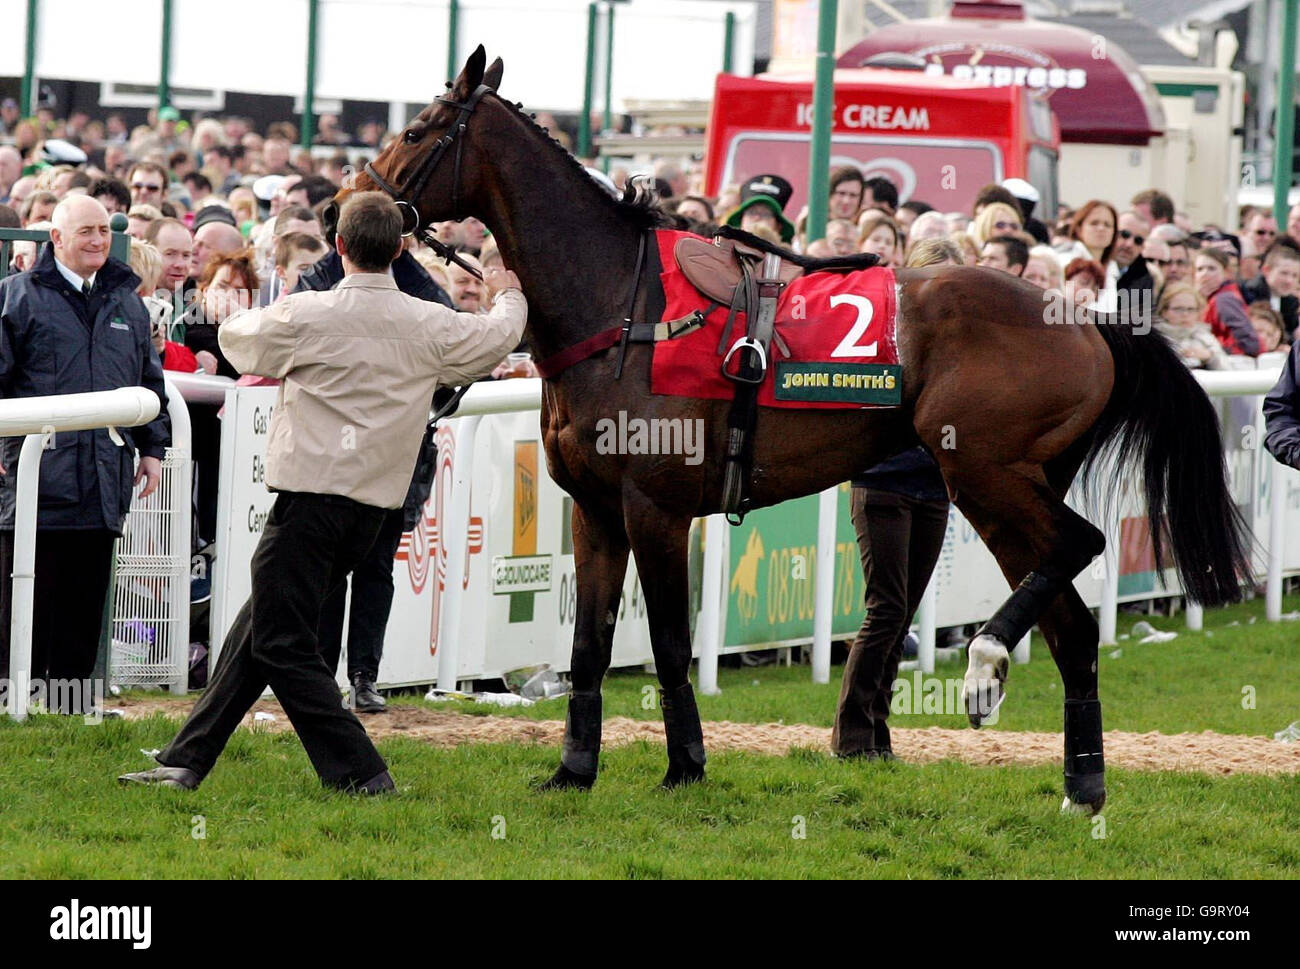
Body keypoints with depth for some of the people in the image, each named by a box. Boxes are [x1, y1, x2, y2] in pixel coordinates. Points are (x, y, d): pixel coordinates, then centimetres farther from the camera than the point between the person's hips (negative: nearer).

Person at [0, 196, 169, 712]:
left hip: (104, 478, 5)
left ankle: (71, 689, 14)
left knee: (86, 594, 7)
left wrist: (153, 447, 19)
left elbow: (150, 382, 24)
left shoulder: (126, 302, 17)